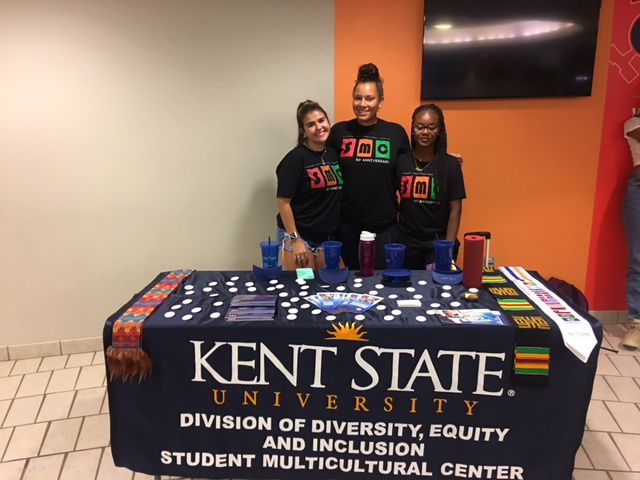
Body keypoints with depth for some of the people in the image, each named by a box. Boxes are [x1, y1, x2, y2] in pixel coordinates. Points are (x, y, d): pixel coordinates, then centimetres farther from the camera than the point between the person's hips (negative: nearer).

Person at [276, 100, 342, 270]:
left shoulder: (334, 153, 5)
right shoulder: (296, 158, -13)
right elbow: (283, 201, -15)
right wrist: (294, 239, -16)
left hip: (328, 235, 6)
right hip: (300, 235, -6)